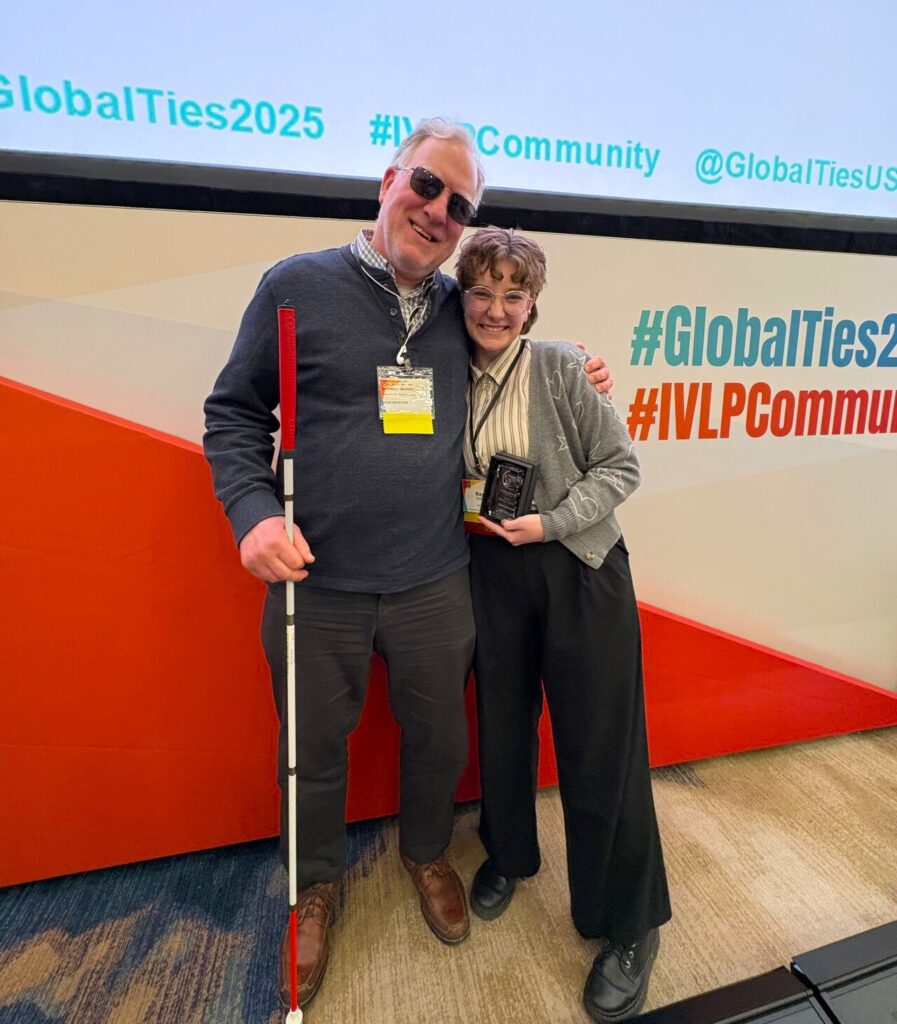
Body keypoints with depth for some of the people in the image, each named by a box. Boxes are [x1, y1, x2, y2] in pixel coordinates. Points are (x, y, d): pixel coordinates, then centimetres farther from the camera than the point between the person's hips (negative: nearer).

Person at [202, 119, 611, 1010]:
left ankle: (426, 853, 52)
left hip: (434, 586, 3)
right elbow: (234, 412, 0)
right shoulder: (298, 285, -4)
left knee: (438, 737, 20)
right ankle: (317, 884, 48)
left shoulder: (460, 306, 6)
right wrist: (253, 512, -15)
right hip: (315, 587, -2)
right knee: (314, 750, 18)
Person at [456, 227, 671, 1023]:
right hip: (493, 576, 4)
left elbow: (621, 466, -8)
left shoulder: (564, 367, -8)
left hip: (581, 574, -3)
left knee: (599, 744, 4)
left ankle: (629, 925, 26)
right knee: (502, 725, 17)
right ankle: (509, 854, 45)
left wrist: (550, 522, -17)